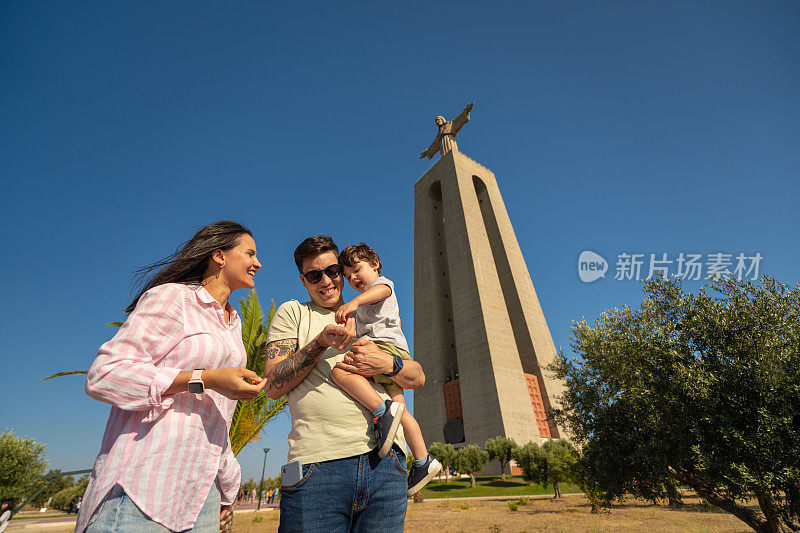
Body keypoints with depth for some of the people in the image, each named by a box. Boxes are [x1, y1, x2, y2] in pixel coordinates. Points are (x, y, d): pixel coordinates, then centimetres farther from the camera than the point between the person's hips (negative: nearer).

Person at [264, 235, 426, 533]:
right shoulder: (292, 312, 10)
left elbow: (418, 378, 13)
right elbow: (272, 386, -1)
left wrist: (388, 363, -8)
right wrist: (321, 342, -15)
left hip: (385, 460, 3)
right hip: (317, 464, -2)